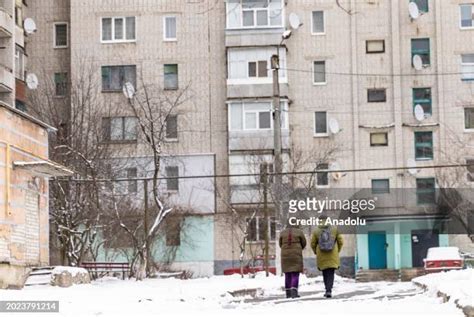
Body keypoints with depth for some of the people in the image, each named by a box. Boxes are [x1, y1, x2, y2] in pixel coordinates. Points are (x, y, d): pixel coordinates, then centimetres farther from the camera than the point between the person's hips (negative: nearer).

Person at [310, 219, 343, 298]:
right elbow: (340, 242, 1)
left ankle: (328, 290, 18)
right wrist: (337, 251, 17)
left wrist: (316, 252, 18)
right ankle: (329, 291, -15)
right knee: (330, 274, -1)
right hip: (332, 256, -1)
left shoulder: (316, 232, -5)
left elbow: (313, 244, -1)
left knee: (325, 273, 15)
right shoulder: (334, 230, -3)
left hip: (322, 257, 1)